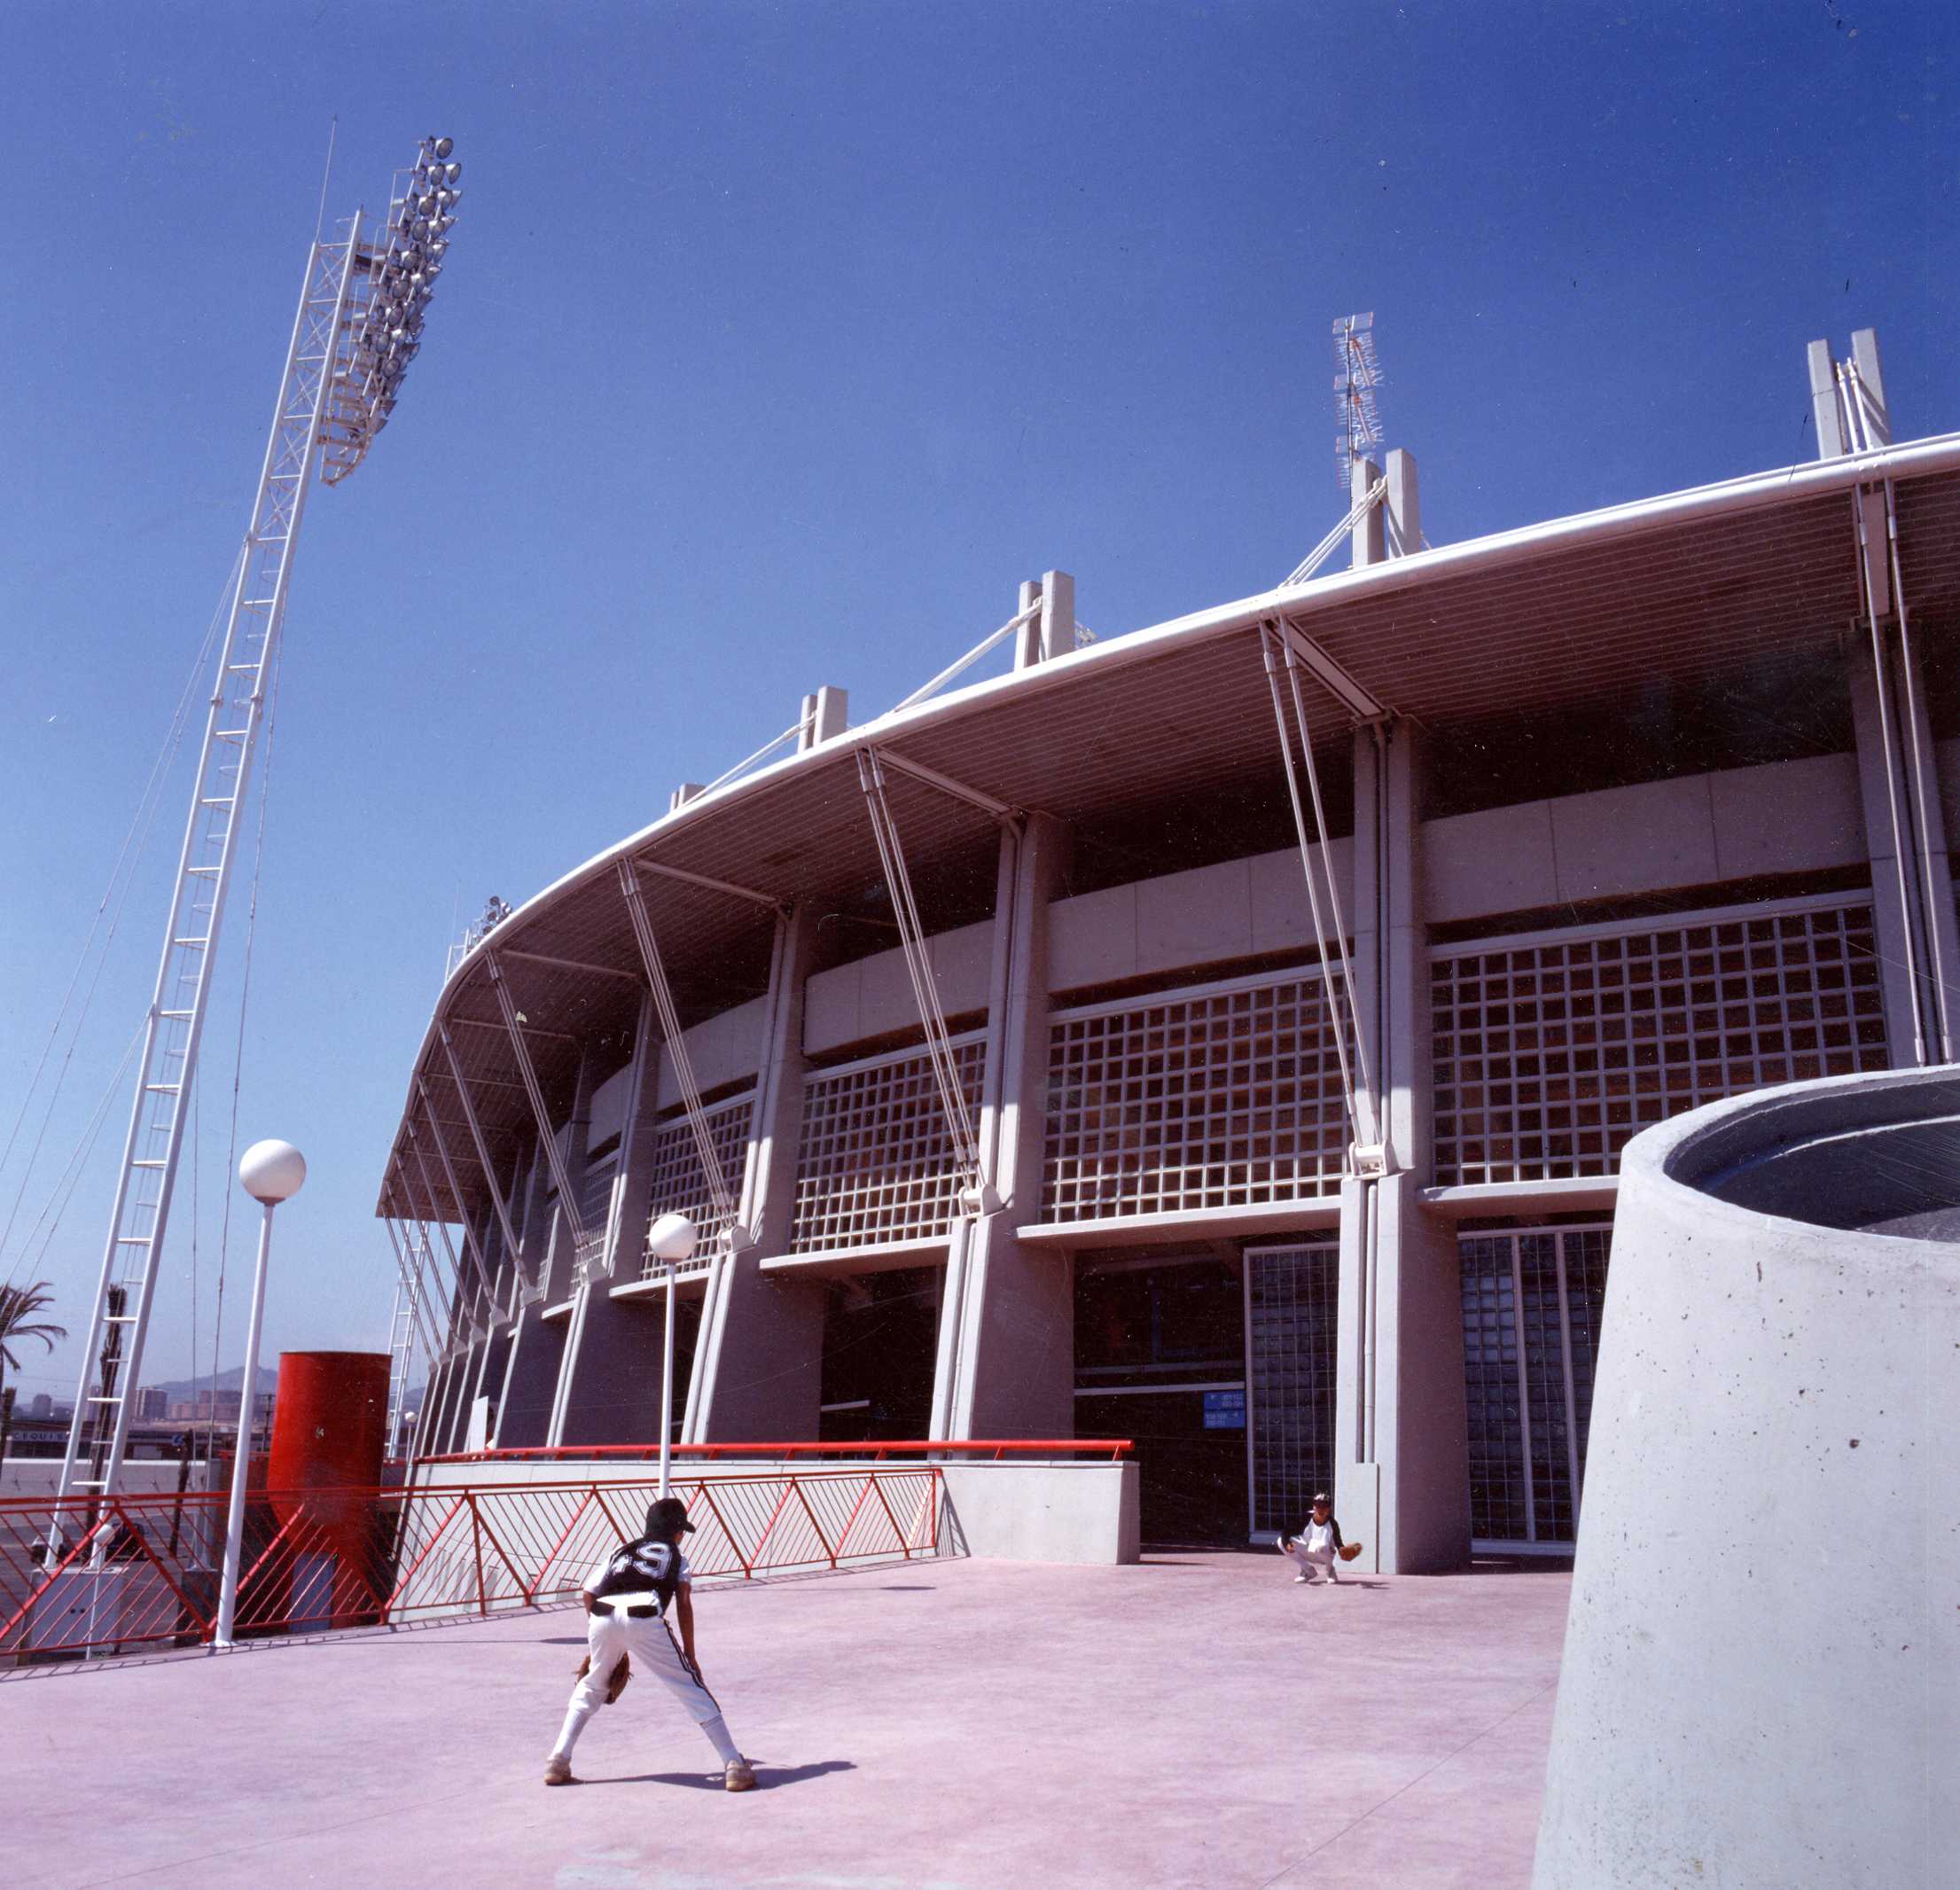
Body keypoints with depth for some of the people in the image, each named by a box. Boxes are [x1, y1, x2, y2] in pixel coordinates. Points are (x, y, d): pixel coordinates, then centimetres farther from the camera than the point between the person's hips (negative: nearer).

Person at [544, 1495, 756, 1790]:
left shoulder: (622, 1550, 36)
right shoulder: (675, 1556, 29)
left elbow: (588, 1593, 24)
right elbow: (684, 1602, 13)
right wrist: (689, 1655, 15)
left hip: (602, 1617, 3)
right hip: (645, 1618, -3)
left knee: (590, 1689, 29)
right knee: (691, 1688, 4)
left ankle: (558, 1762, 22)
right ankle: (734, 1765, -1)